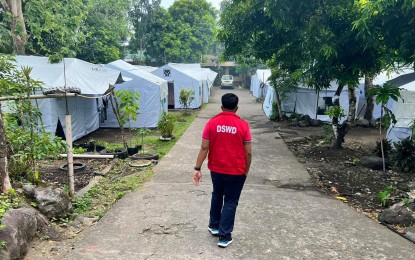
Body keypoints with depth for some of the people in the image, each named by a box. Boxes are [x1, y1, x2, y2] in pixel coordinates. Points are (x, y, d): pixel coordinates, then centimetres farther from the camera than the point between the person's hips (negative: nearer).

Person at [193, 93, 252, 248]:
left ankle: (214, 226, 37)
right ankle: (224, 236, 13)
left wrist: (197, 168, -2)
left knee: (217, 196, 25)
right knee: (230, 202, 9)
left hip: (216, 169, 3)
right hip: (236, 171, -2)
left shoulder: (212, 123, -7)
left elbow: (204, 148, -8)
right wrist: (246, 171, 5)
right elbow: (248, 152, -8)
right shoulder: (243, 125, -10)